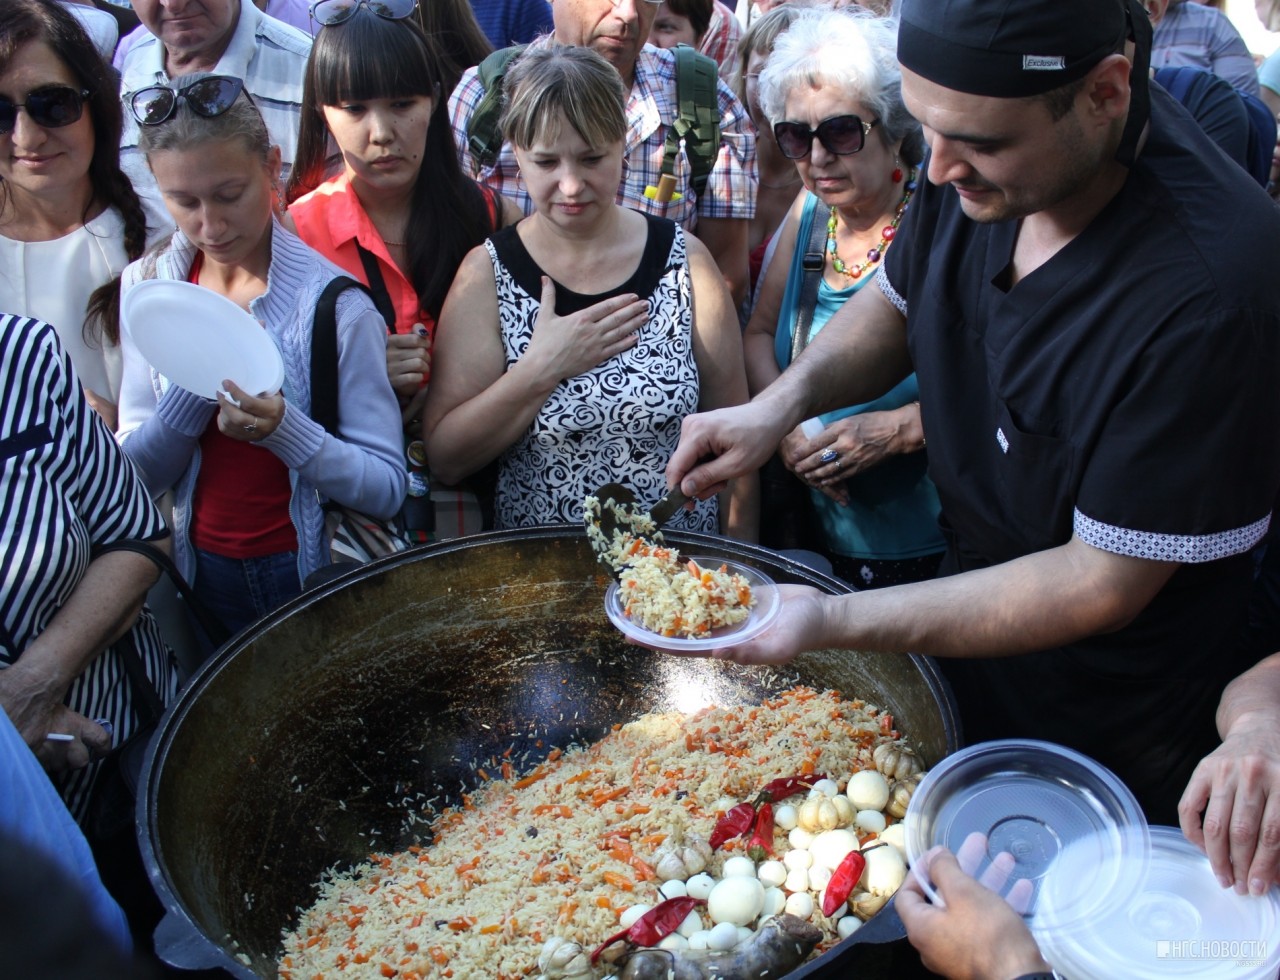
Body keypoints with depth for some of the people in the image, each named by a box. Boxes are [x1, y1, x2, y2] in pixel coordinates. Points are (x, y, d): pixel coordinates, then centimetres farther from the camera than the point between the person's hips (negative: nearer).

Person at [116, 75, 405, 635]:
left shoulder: (332, 303, -17)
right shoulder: (147, 287, -3)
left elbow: (386, 488, -18)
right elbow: (136, 474, -5)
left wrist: (281, 429, -33)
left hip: (316, 574, -3)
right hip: (201, 575, 4)